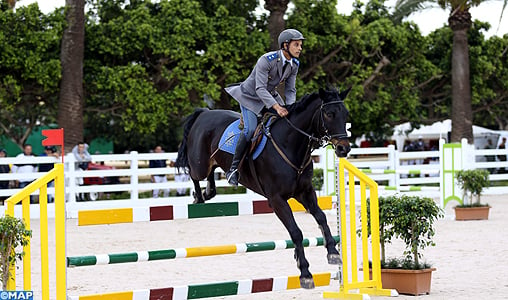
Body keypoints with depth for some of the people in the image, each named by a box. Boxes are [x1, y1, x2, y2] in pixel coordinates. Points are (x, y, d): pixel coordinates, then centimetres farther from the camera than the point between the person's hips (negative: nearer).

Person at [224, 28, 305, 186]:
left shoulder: (294, 64, -7)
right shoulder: (266, 60, -29)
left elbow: (290, 90, -1)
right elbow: (260, 88, -34)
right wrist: (276, 107, -45)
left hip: (270, 95, 7)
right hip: (250, 96, -7)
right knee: (250, 129, -25)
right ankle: (233, 168, -15)